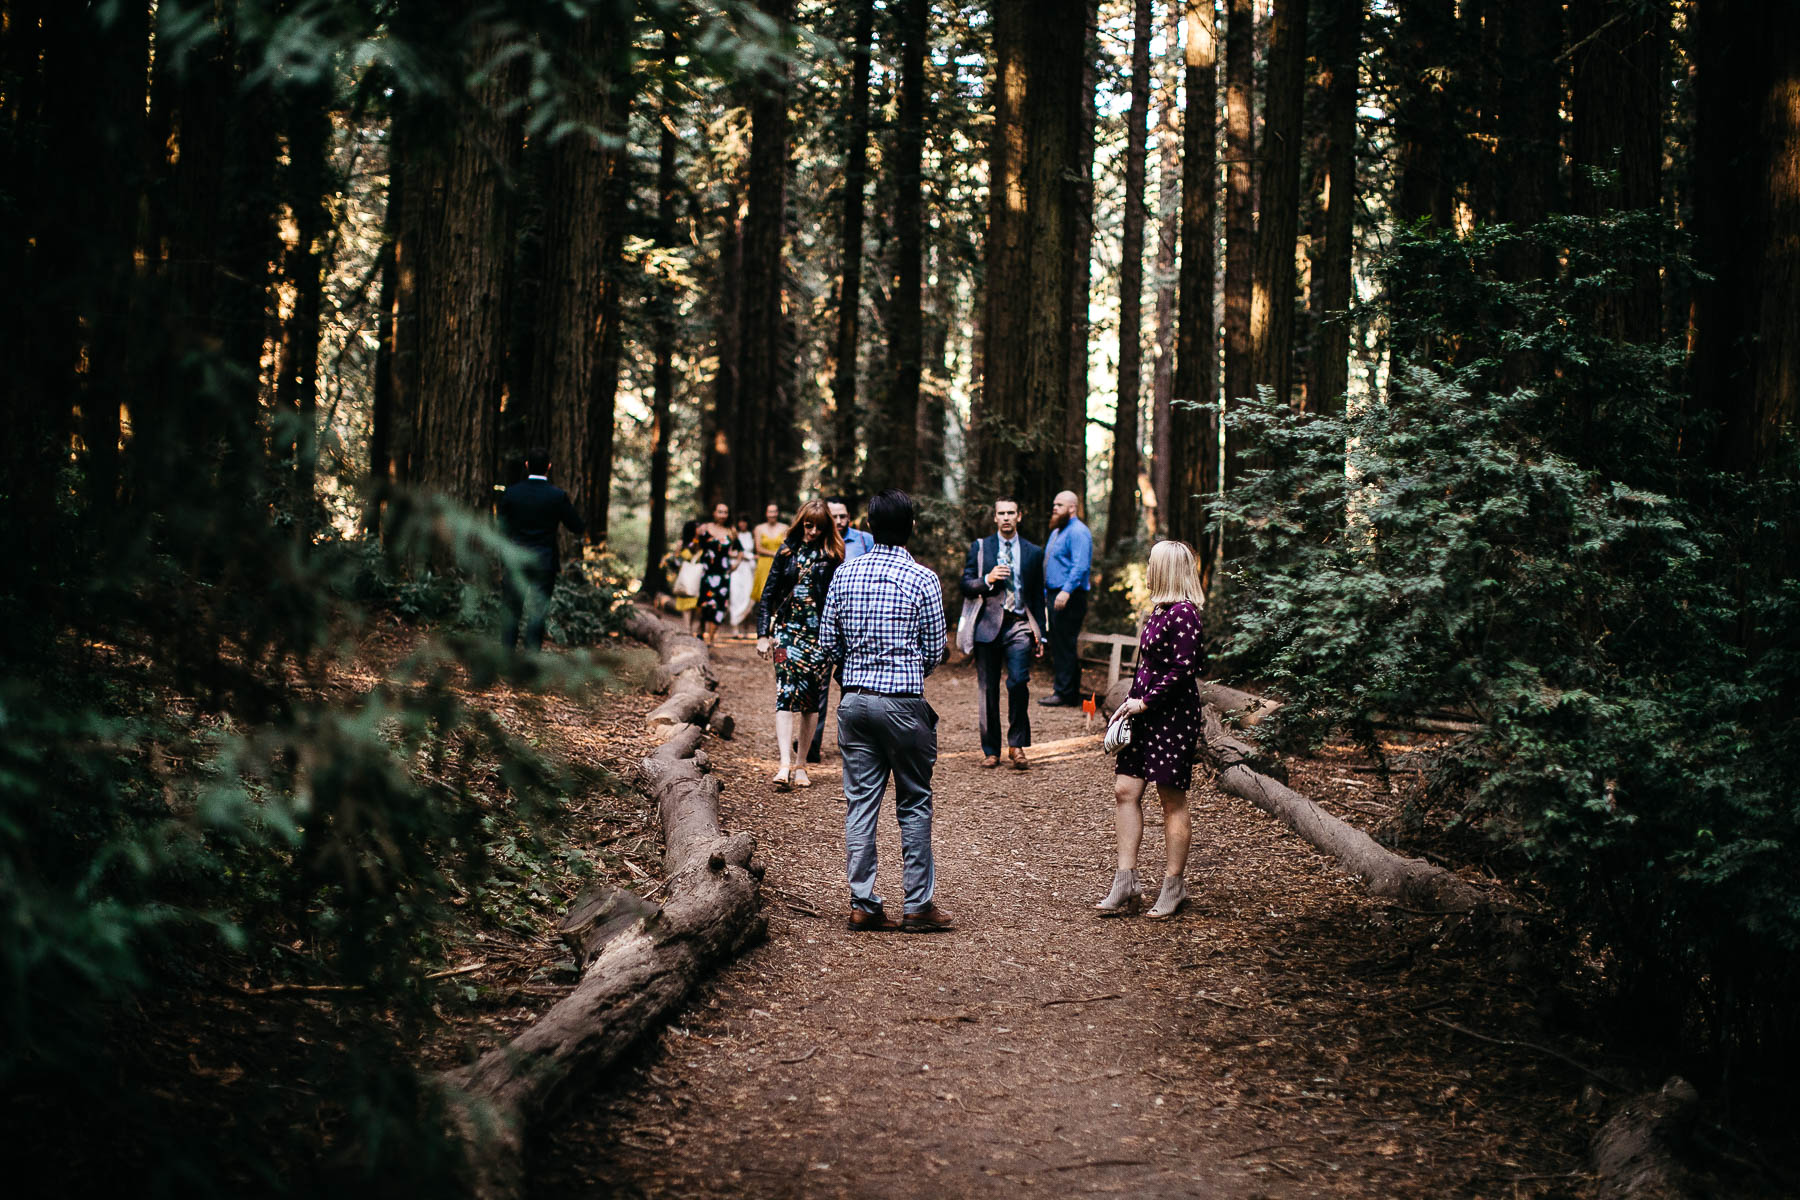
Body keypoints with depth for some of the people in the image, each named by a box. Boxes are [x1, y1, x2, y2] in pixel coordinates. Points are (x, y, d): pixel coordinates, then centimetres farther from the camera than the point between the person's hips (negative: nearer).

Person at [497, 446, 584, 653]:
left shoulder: (511, 493, -4)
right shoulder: (557, 496, -10)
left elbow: (503, 527, 3)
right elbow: (578, 528, -3)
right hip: (544, 562, -2)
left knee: (512, 612, 12)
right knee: (537, 613, 4)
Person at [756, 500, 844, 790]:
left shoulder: (833, 555, 3)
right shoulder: (788, 551, 7)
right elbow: (769, 593, 9)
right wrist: (763, 633, 3)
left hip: (819, 634, 0)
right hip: (788, 629, 0)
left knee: (812, 700, 3)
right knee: (786, 695, -13)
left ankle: (801, 765, 13)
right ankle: (785, 765, -20)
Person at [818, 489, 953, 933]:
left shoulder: (845, 574, 3)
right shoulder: (923, 580, -7)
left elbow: (828, 642, 7)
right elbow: (934, 652, -2)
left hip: (855, 699, 4)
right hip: (904, 702, -4)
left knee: (860, 802, 7)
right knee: (914, 805, 6)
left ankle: (863, 905, 8)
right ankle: (918, 905, 10)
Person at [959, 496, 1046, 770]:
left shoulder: (1034, 552, 11)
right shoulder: (979, 547, 9)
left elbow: (1038, 596, 14)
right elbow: (965, 586, 5)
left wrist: (1040, 634, 10)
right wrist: (988, 580, -14)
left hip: (1019, 626, -1)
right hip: (988, 625, 1)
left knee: (1019, 681, -19)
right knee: (989, 691, 4)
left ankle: (1017, 743, -7)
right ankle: (991, 750, 15)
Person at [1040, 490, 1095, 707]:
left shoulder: (1078, 532, -12)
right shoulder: (1057, 531, 21)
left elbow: (1081, 566, -22)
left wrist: (1066, 591, -31)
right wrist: (1046, 593, 25)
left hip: (1069, 598, -10)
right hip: (1054, 595, 10)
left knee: (1066, 646, -8)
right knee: (1057, 645, 11)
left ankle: (1064, 693, -6)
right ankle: (1062, 688, 16)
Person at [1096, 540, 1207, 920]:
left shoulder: (1183, 613, -16)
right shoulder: (1160, 610, 12)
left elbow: (1182, 671, -21)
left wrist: (1144, 702, -16)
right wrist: (1133, 703, 10)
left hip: (1173, 717, -9)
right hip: (1146, 716, 9)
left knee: (1172, 802, 2)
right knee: (1125, 790, 4)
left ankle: (1173, 886, 12)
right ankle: (1126, 883, 6)